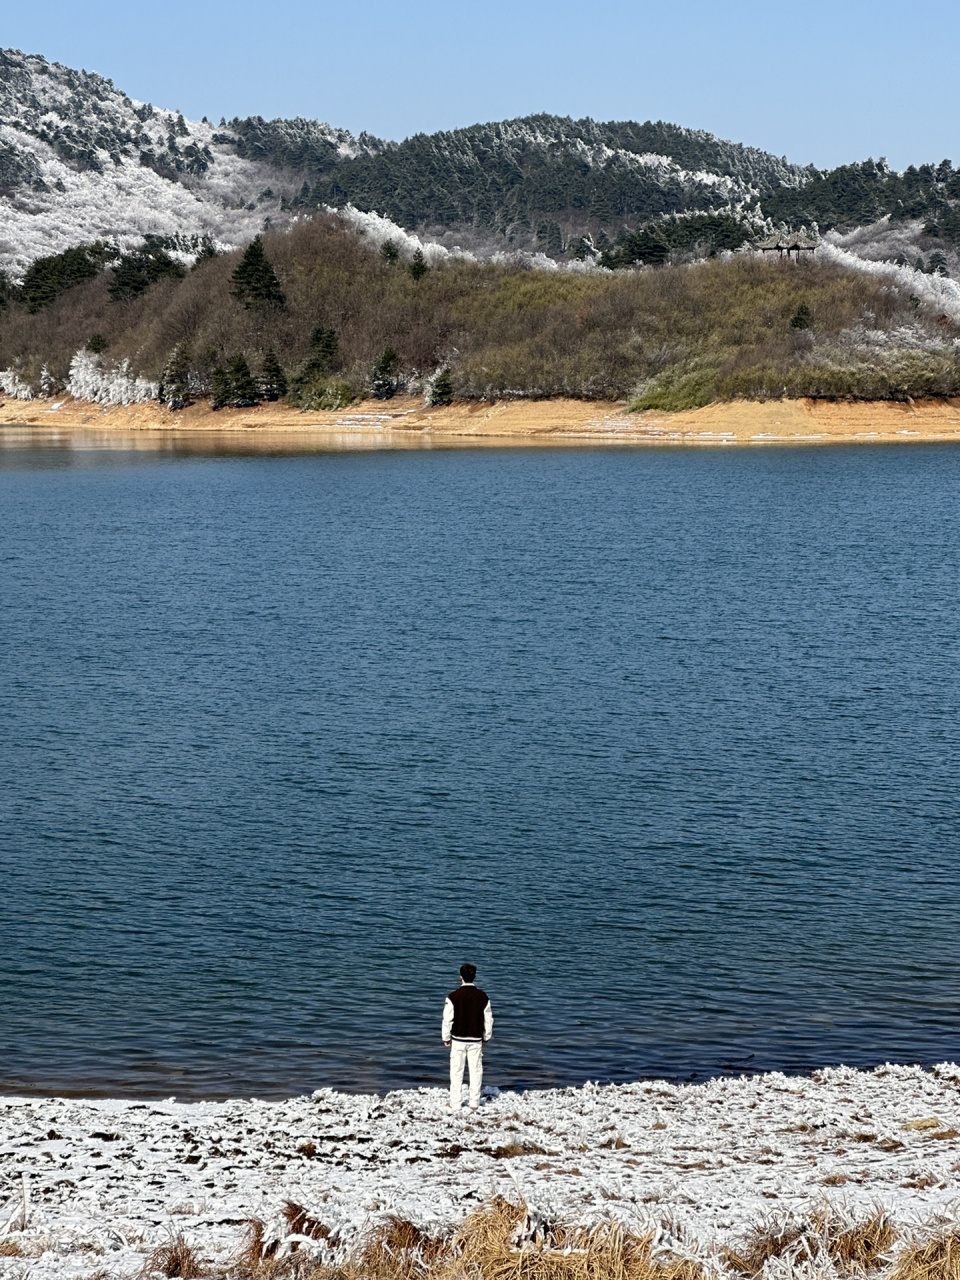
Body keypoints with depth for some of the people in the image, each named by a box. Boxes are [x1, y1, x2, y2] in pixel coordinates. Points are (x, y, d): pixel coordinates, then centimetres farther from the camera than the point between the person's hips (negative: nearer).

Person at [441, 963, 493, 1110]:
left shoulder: (453, 996, -11)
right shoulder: (483, 997, -3)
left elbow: (447, 1019, -7)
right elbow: (488, 1019, 5)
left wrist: (446, 1038, 6)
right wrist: (486, 1037, 18)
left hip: (458, 1039, -2)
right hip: (476, 1040, 2)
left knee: (456, 1071, 7)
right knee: (476, 1071, 9)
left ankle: (455, 1104, 9)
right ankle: (474, 1103, 11)